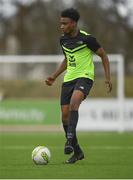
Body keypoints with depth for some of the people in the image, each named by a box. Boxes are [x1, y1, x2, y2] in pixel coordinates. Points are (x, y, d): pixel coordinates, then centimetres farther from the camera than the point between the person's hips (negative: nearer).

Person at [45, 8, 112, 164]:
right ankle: (77, 152, 11)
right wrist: (54, 76, 15)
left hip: (84, 77, -6)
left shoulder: (87, 39, -11)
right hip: (68, 79, 6)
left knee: (74, 101, -34)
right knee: (65, 115, -1)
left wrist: (108, 78, -6)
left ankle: (70, 139, -37)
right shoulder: (63, 40, 7)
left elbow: (103, 55, -1)